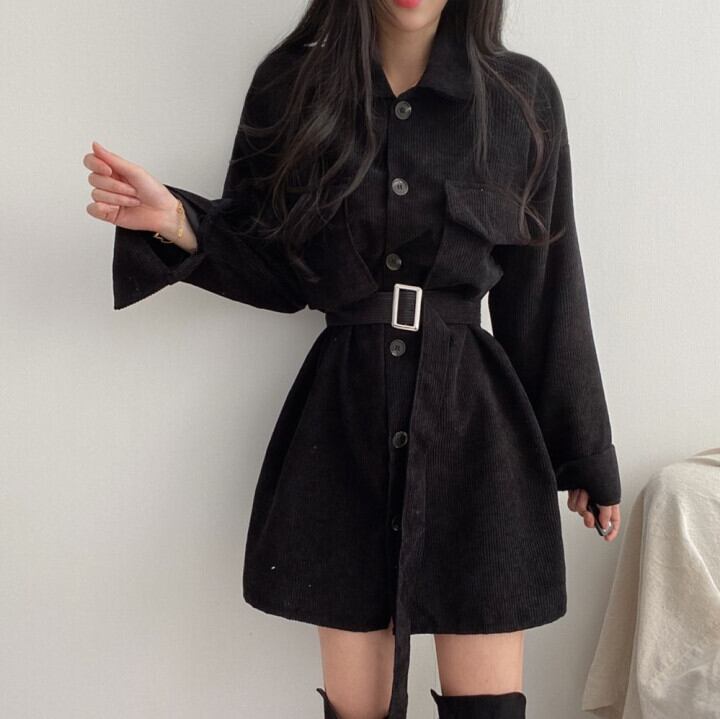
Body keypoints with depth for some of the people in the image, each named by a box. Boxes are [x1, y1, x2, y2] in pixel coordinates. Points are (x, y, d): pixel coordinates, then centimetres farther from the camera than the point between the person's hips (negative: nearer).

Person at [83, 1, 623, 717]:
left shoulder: (522, 95, 0)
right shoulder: (291, 86, 2)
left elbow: (545, 296, 4)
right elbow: (274, 270, 6)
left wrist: (584, 453, 8)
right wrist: (177, 221, -13)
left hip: (475, 419, 0)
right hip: (342, 417, 1)